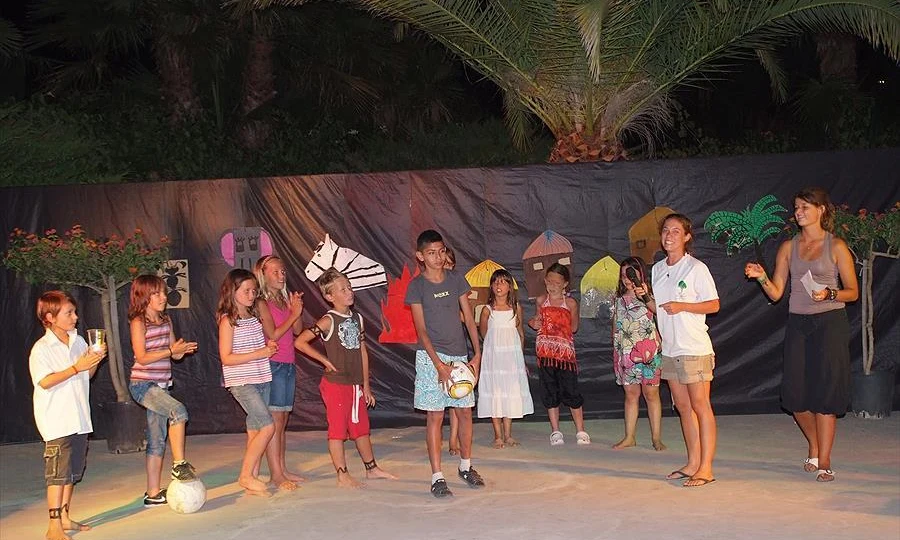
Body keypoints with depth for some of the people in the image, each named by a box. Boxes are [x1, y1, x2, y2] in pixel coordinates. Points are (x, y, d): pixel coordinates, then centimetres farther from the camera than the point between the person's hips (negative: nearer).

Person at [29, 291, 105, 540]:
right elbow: (45, 381, -19)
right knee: (58, 472, -8)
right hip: (56, 420, -7)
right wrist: (75, 368, -22)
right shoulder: (41, 348, -10)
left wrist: (95, 361, -1)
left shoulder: (79, 341, 10)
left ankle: (64, 517, 24)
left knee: (73, 471, 13)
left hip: (79, 417, 7)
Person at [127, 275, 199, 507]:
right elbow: (142, 357, -15)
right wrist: (171, 351, -20)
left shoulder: (166, 321, 12)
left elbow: (175, 354, 14)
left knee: (158, 440, 8)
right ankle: (179, 464, -23)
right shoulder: (138, 322, -8)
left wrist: (183, 349, -8)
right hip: (142, 384, -7)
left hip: (161, 385, 7)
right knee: (178, 410, -29)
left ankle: (153, 492, 13)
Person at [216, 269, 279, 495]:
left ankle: (252, 480, 13)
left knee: (255, 431, 7)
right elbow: (226, 358, -15)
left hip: (261, 380, 7)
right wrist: (258, 354, -18)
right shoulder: (227, 321, -9)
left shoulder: (254, 317, 12)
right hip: (241, 382, -7)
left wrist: (269, 346, 2)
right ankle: (246, 476, -3)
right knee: (268, 426, -14)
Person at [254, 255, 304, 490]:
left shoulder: (284, 299, 14)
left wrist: (296, 311, -5)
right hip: (273, 365, -8)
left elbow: (297, 331, 10)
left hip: (288, 365, 8)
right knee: (274, 420, -6)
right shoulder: (262, 303, -8)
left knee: (282, 420, 11)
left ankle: (282, 469, 17)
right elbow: (273, 335, -15)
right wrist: (293, 315, -12)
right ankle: (276, 474, -3)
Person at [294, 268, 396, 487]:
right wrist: (325, 360, -11)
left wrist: (366, 386, 12)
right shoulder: (328, 321, -12)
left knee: (361, 427, 16)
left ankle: (371, 468, 28)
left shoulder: (357, 318, 8)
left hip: (356, 384, 6)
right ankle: (342, 475, 10)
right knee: (338, 429, 2)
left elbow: (362, 352, 11)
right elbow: (299, 342, -17)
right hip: (336, 383, -6)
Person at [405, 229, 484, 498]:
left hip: (460, 355, 4)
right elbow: (421, 329, -8)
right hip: (431, 357, -4)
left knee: (465, 412, 10)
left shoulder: (456, 279, 5)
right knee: (435, 416, -3)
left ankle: (466, 466, 28)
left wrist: (477, 354, 0)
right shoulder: (416, 286, -5)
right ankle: (437, 478, 2)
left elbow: (469, 318, 7)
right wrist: (439, 365, -16)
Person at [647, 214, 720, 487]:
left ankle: (706, 469, 0)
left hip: (694, 348, -7)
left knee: (700, 406, -4)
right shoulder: (658, 269, 12)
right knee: (683, 406, 11)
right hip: (670, 348, 7)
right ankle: (693, 463, 20)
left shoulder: (696, 268, -8)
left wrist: (681, 306, -19)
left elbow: (714, 305, -8)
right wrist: (644, 298, -2)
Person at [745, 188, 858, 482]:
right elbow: (776, 293, 6)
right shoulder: (788, 247, 9)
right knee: (795, 393, 2)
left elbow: (853, 291, 0)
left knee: (825, 391, -5)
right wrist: (761, 277, -12)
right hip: (798, 324, 4)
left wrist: (829, 294, -18)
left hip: (830, 323, -4)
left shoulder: (836, 246, 0)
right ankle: (815, 447, 27)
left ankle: (823, 461, 3)